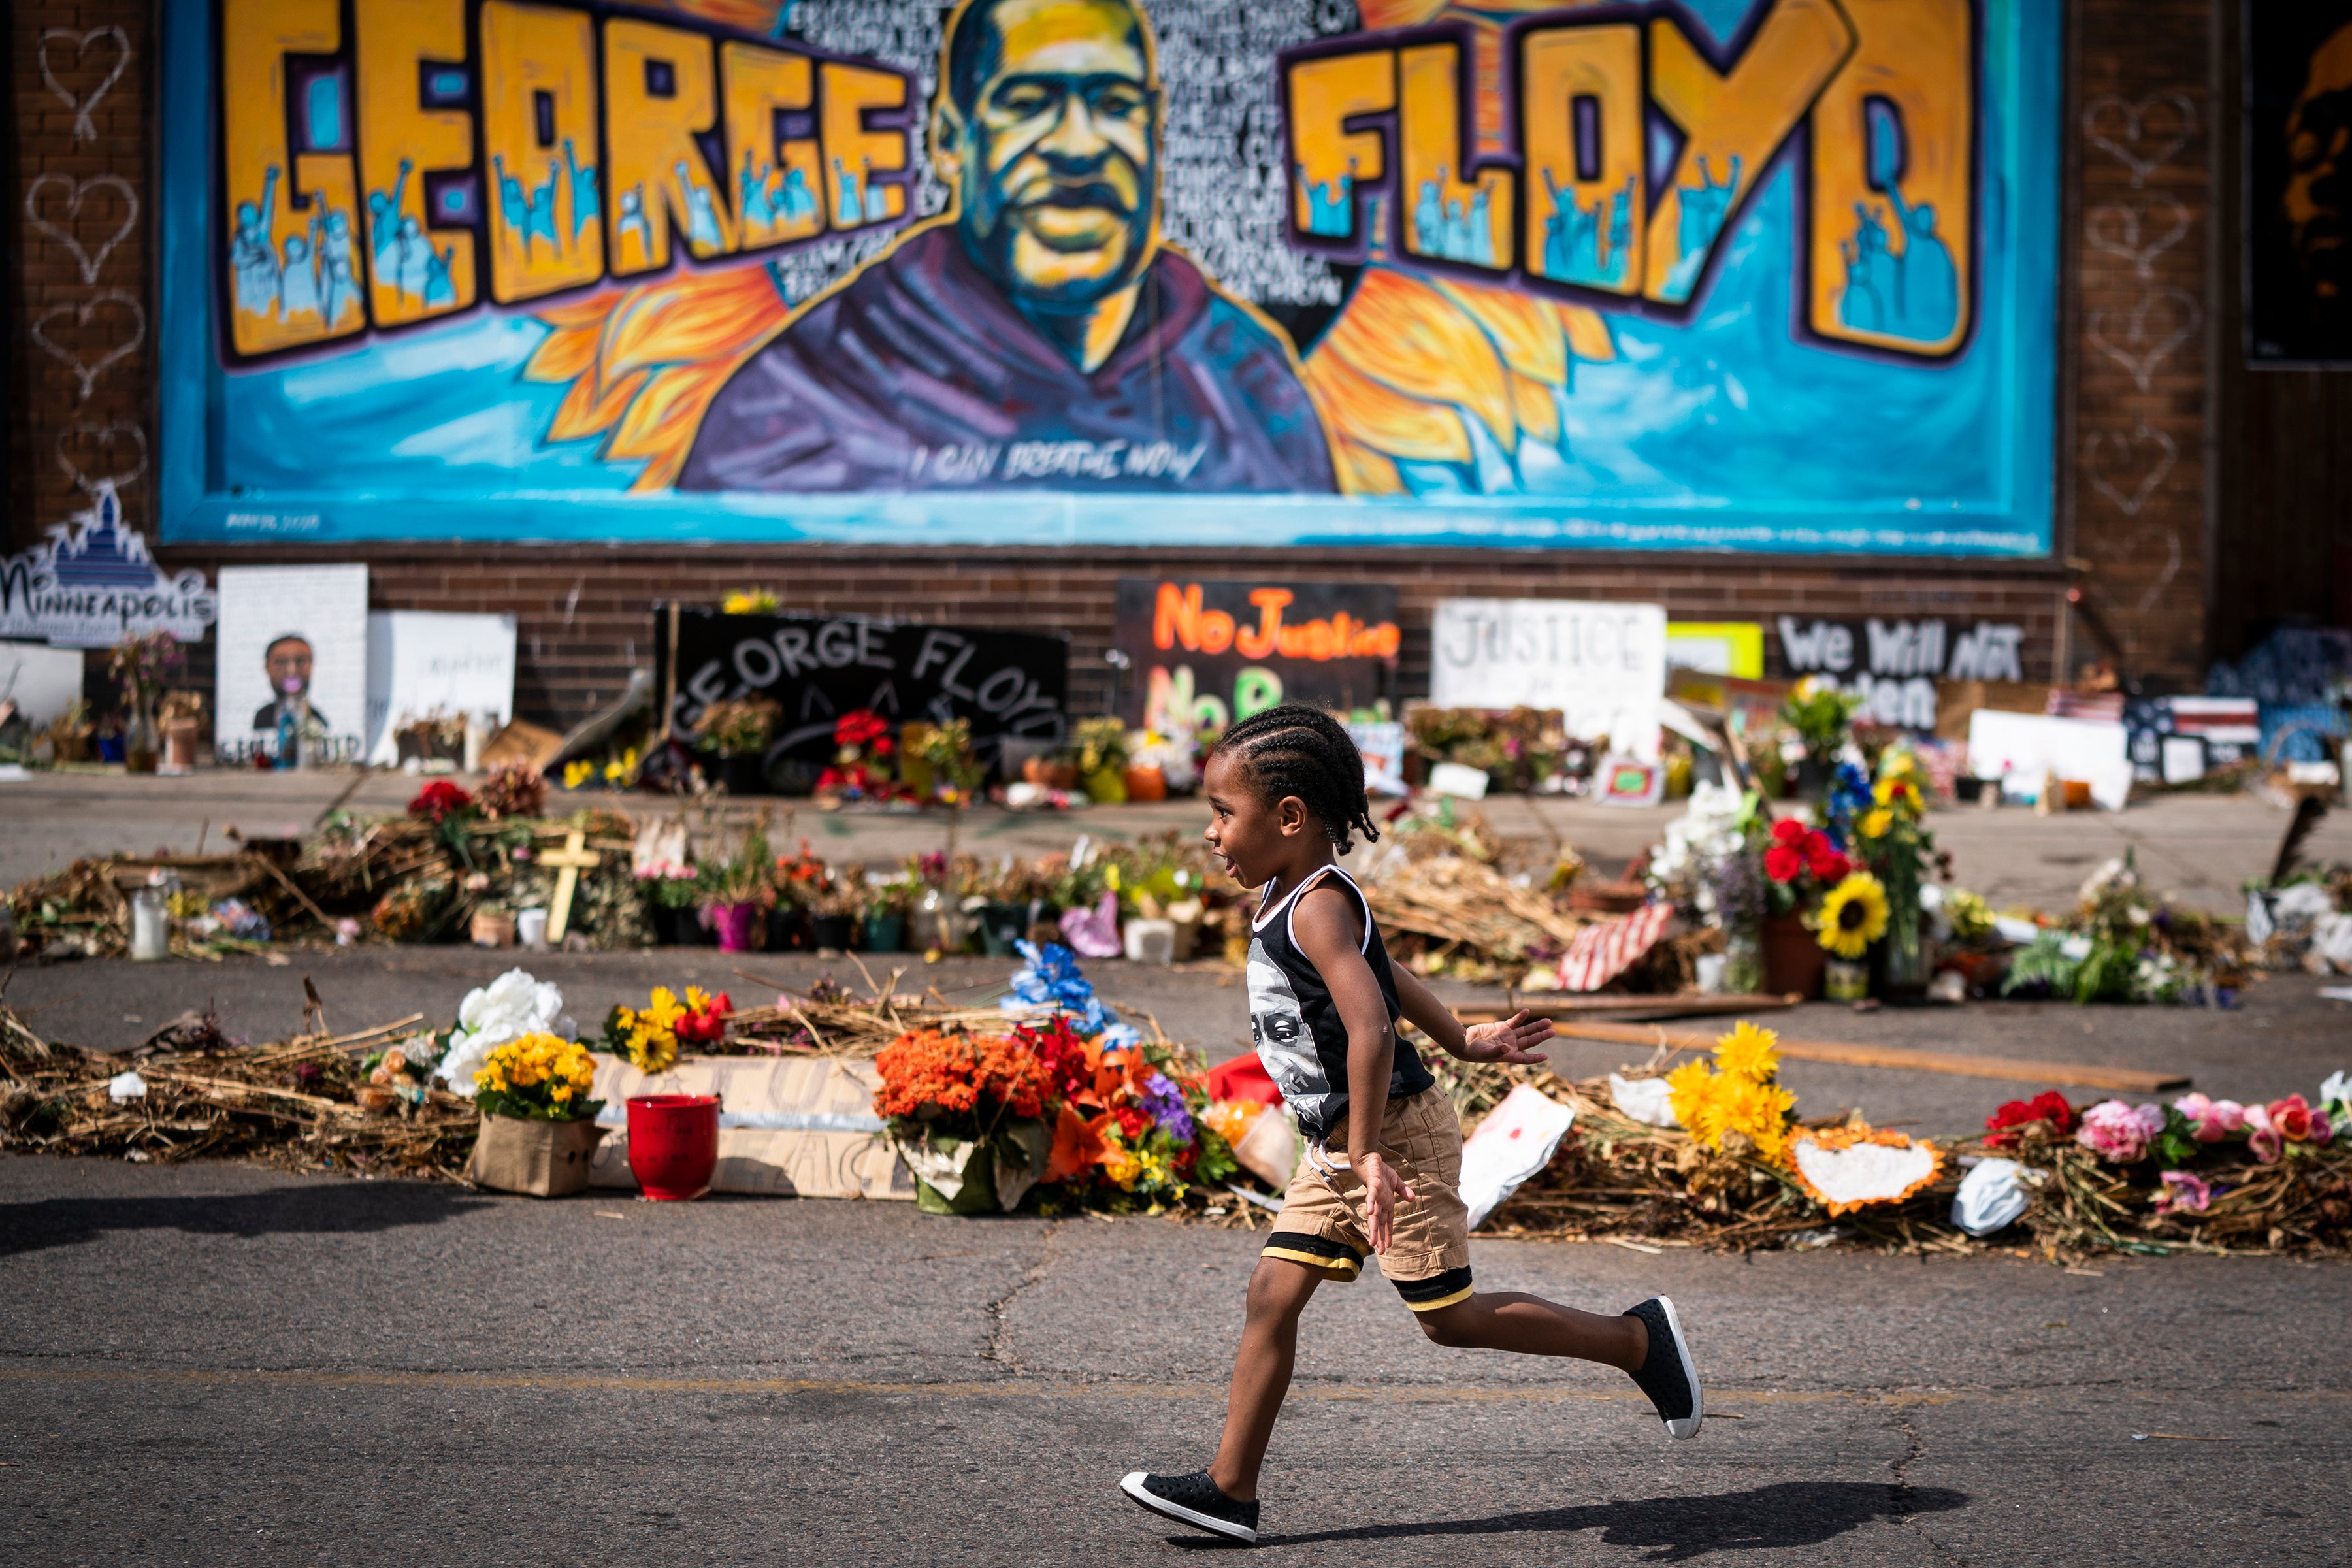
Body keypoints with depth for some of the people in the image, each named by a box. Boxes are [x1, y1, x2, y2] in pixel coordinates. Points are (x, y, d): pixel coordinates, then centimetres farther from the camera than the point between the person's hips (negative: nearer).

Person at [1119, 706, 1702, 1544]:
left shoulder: (1317, 908, -24)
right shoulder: (1294, 897, 7)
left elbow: (1370, 1028, -35)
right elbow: (1386, 976, 22)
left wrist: (1368, 1156, -34)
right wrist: (1460, 1042, 34)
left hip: (1398, 1131, -10)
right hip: (1336, 1145, 10)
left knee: (1451, 1316, 0)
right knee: (1273, 1293, 4)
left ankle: (1638, 1338, 13)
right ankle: (1230, 1489, 7)